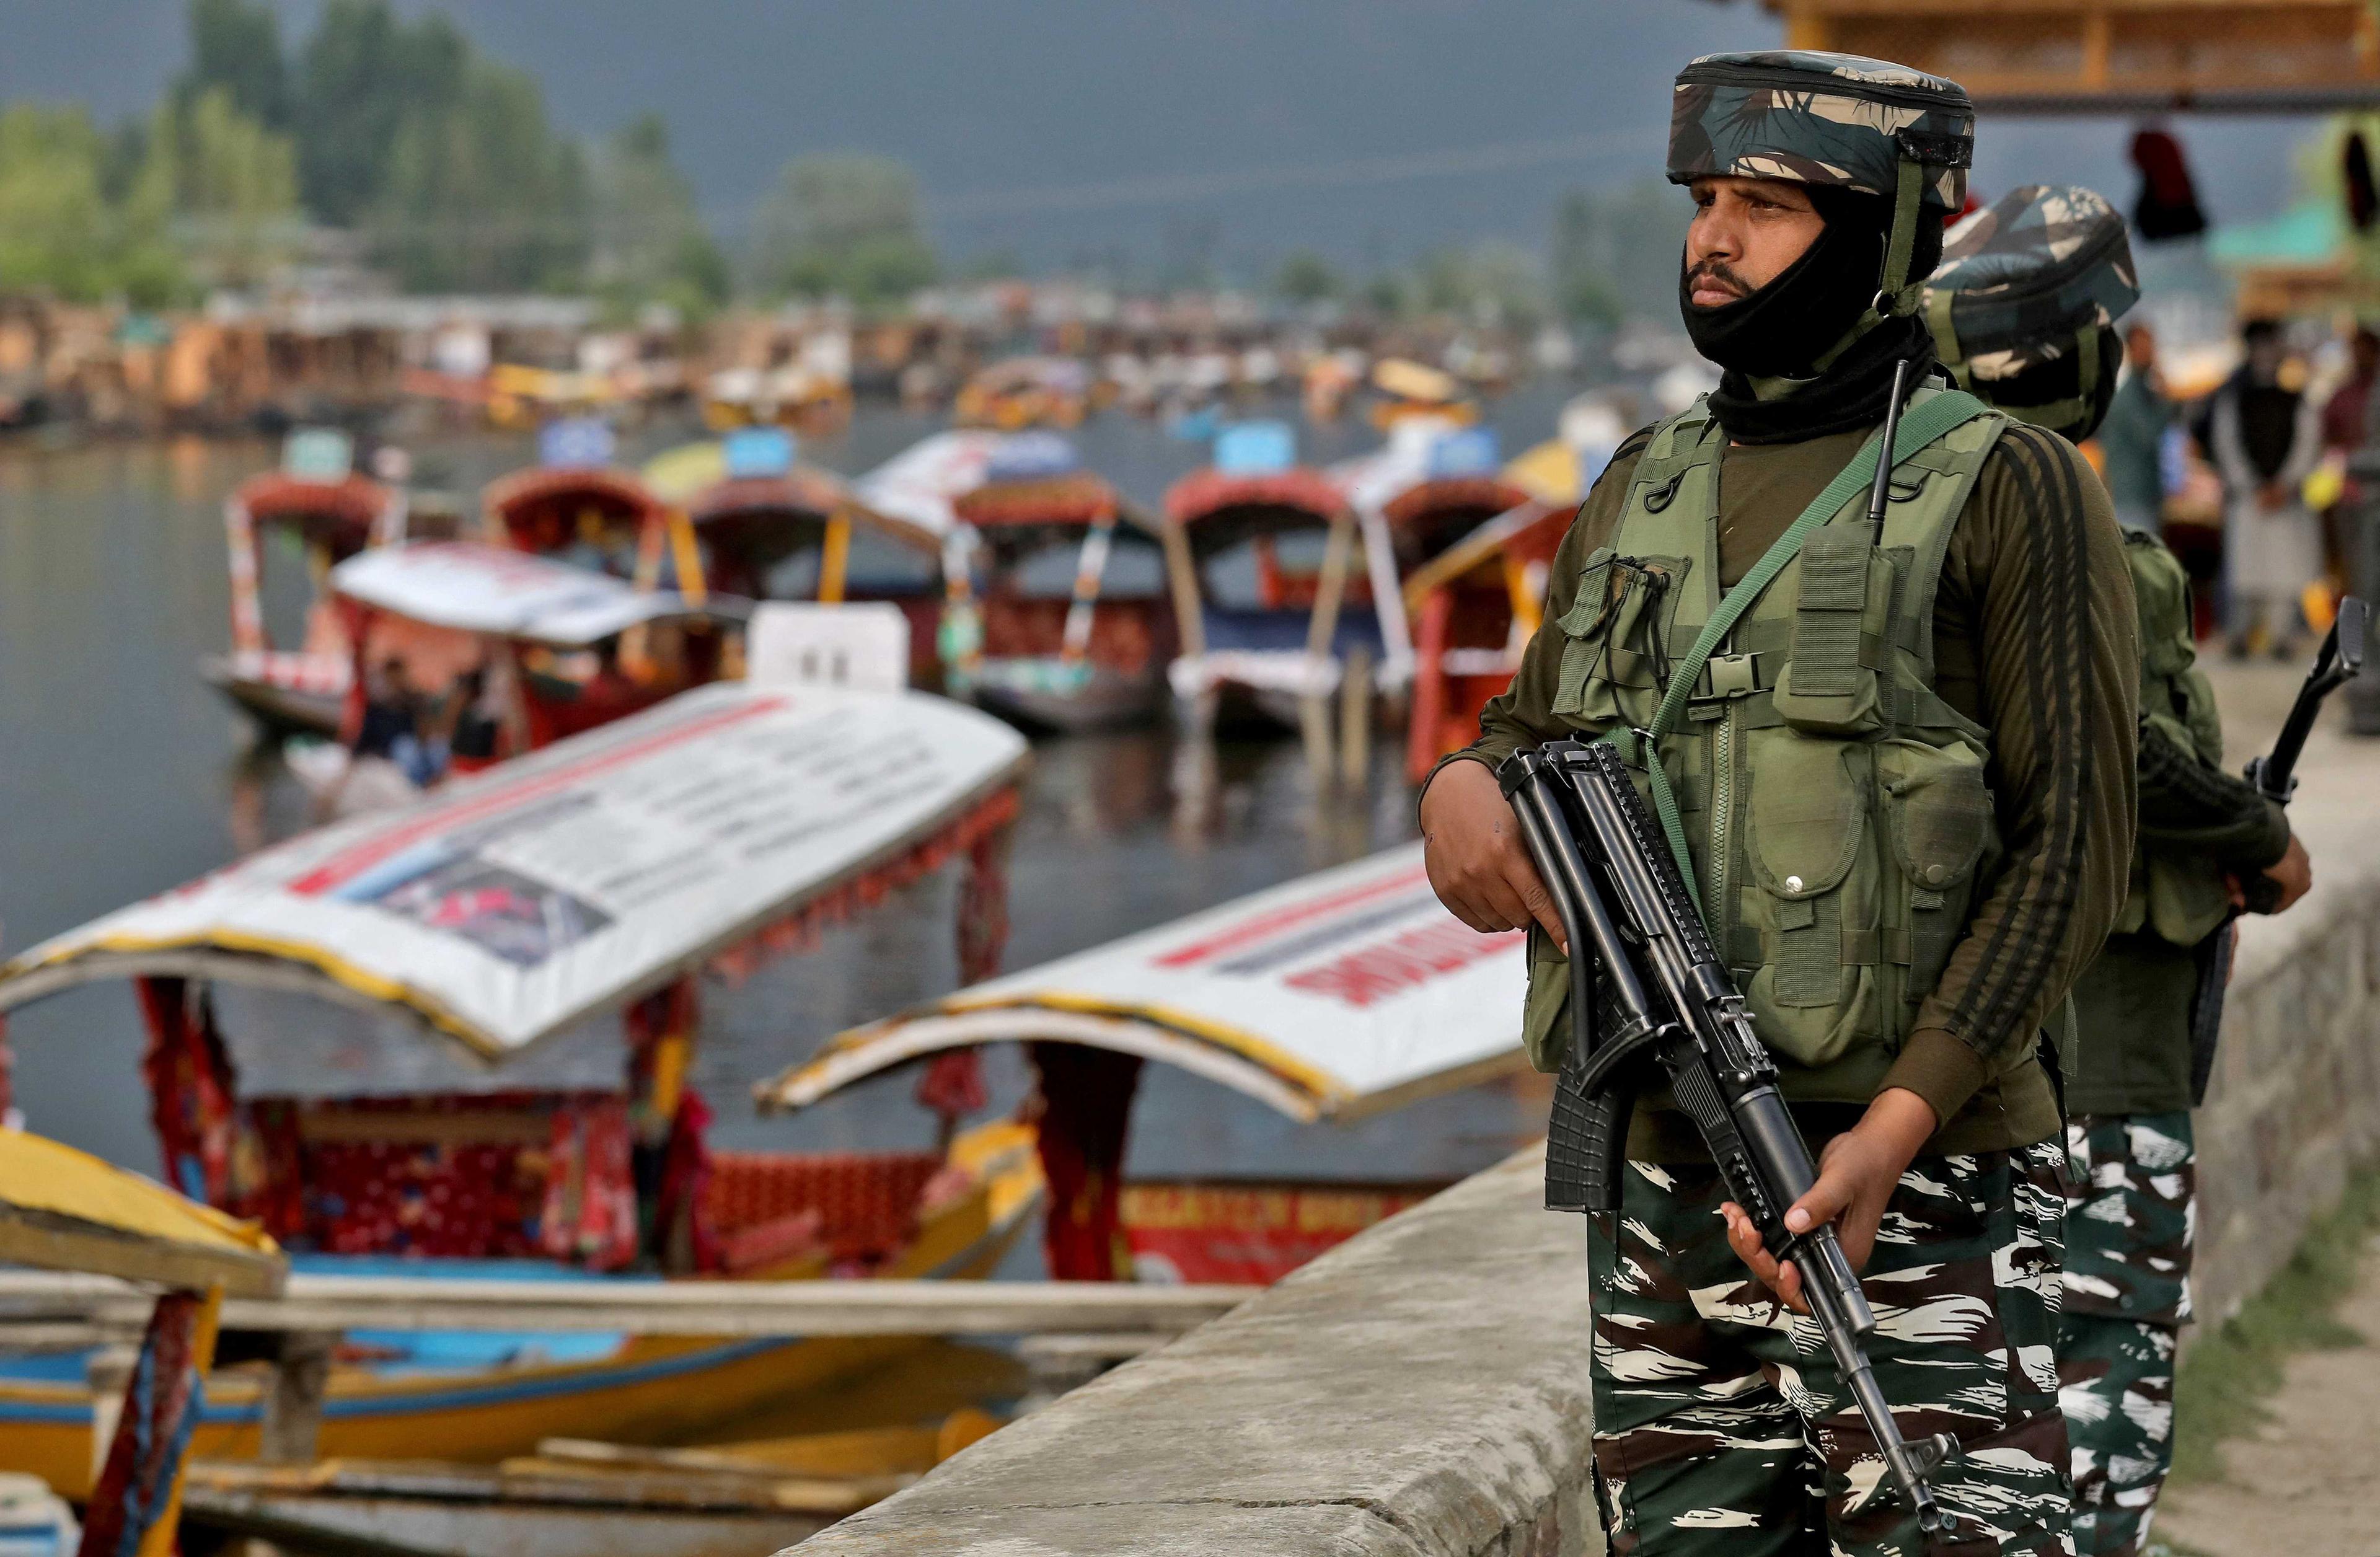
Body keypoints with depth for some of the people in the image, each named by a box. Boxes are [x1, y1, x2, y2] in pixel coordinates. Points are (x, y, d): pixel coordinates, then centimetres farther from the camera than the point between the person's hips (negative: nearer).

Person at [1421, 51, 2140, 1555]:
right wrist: (1461, 792, -2)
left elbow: (2072, 849, -9)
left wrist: (1895, 1127, -19)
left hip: (1919, 1199, -6)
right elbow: (1534, 733, 25)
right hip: (1662, 1182, 6)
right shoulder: (1640, 494, 15)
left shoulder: (2009, 490, -4)